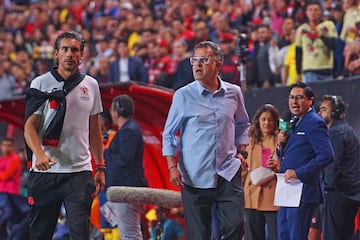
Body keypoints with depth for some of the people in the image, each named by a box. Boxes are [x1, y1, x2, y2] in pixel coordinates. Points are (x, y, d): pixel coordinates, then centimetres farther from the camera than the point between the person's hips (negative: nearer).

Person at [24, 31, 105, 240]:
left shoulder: (91, 85, 11)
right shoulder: (40, 84, 2)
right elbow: (30, 126, -3)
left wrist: (100, 167, 14)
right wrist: (39, 154, -22)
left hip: (80, 171, 1)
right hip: (45, 171, -1)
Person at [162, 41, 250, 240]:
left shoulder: (234, 93, 7)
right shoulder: (183, 96, -1)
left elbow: (242, 125, 24)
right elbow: (169, 134, 5)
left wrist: (241, 152, 10)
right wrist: (172, 167, -4)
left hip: (228, 173, 2)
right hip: (194, 176, -2)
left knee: (235, 224, -10)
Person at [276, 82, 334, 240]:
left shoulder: (314, 123, -11)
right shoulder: (294, 123, 18)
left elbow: (327, 156, -22)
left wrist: (298, 173, -22)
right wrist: (282, 143, 3)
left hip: (303, 193, -10)